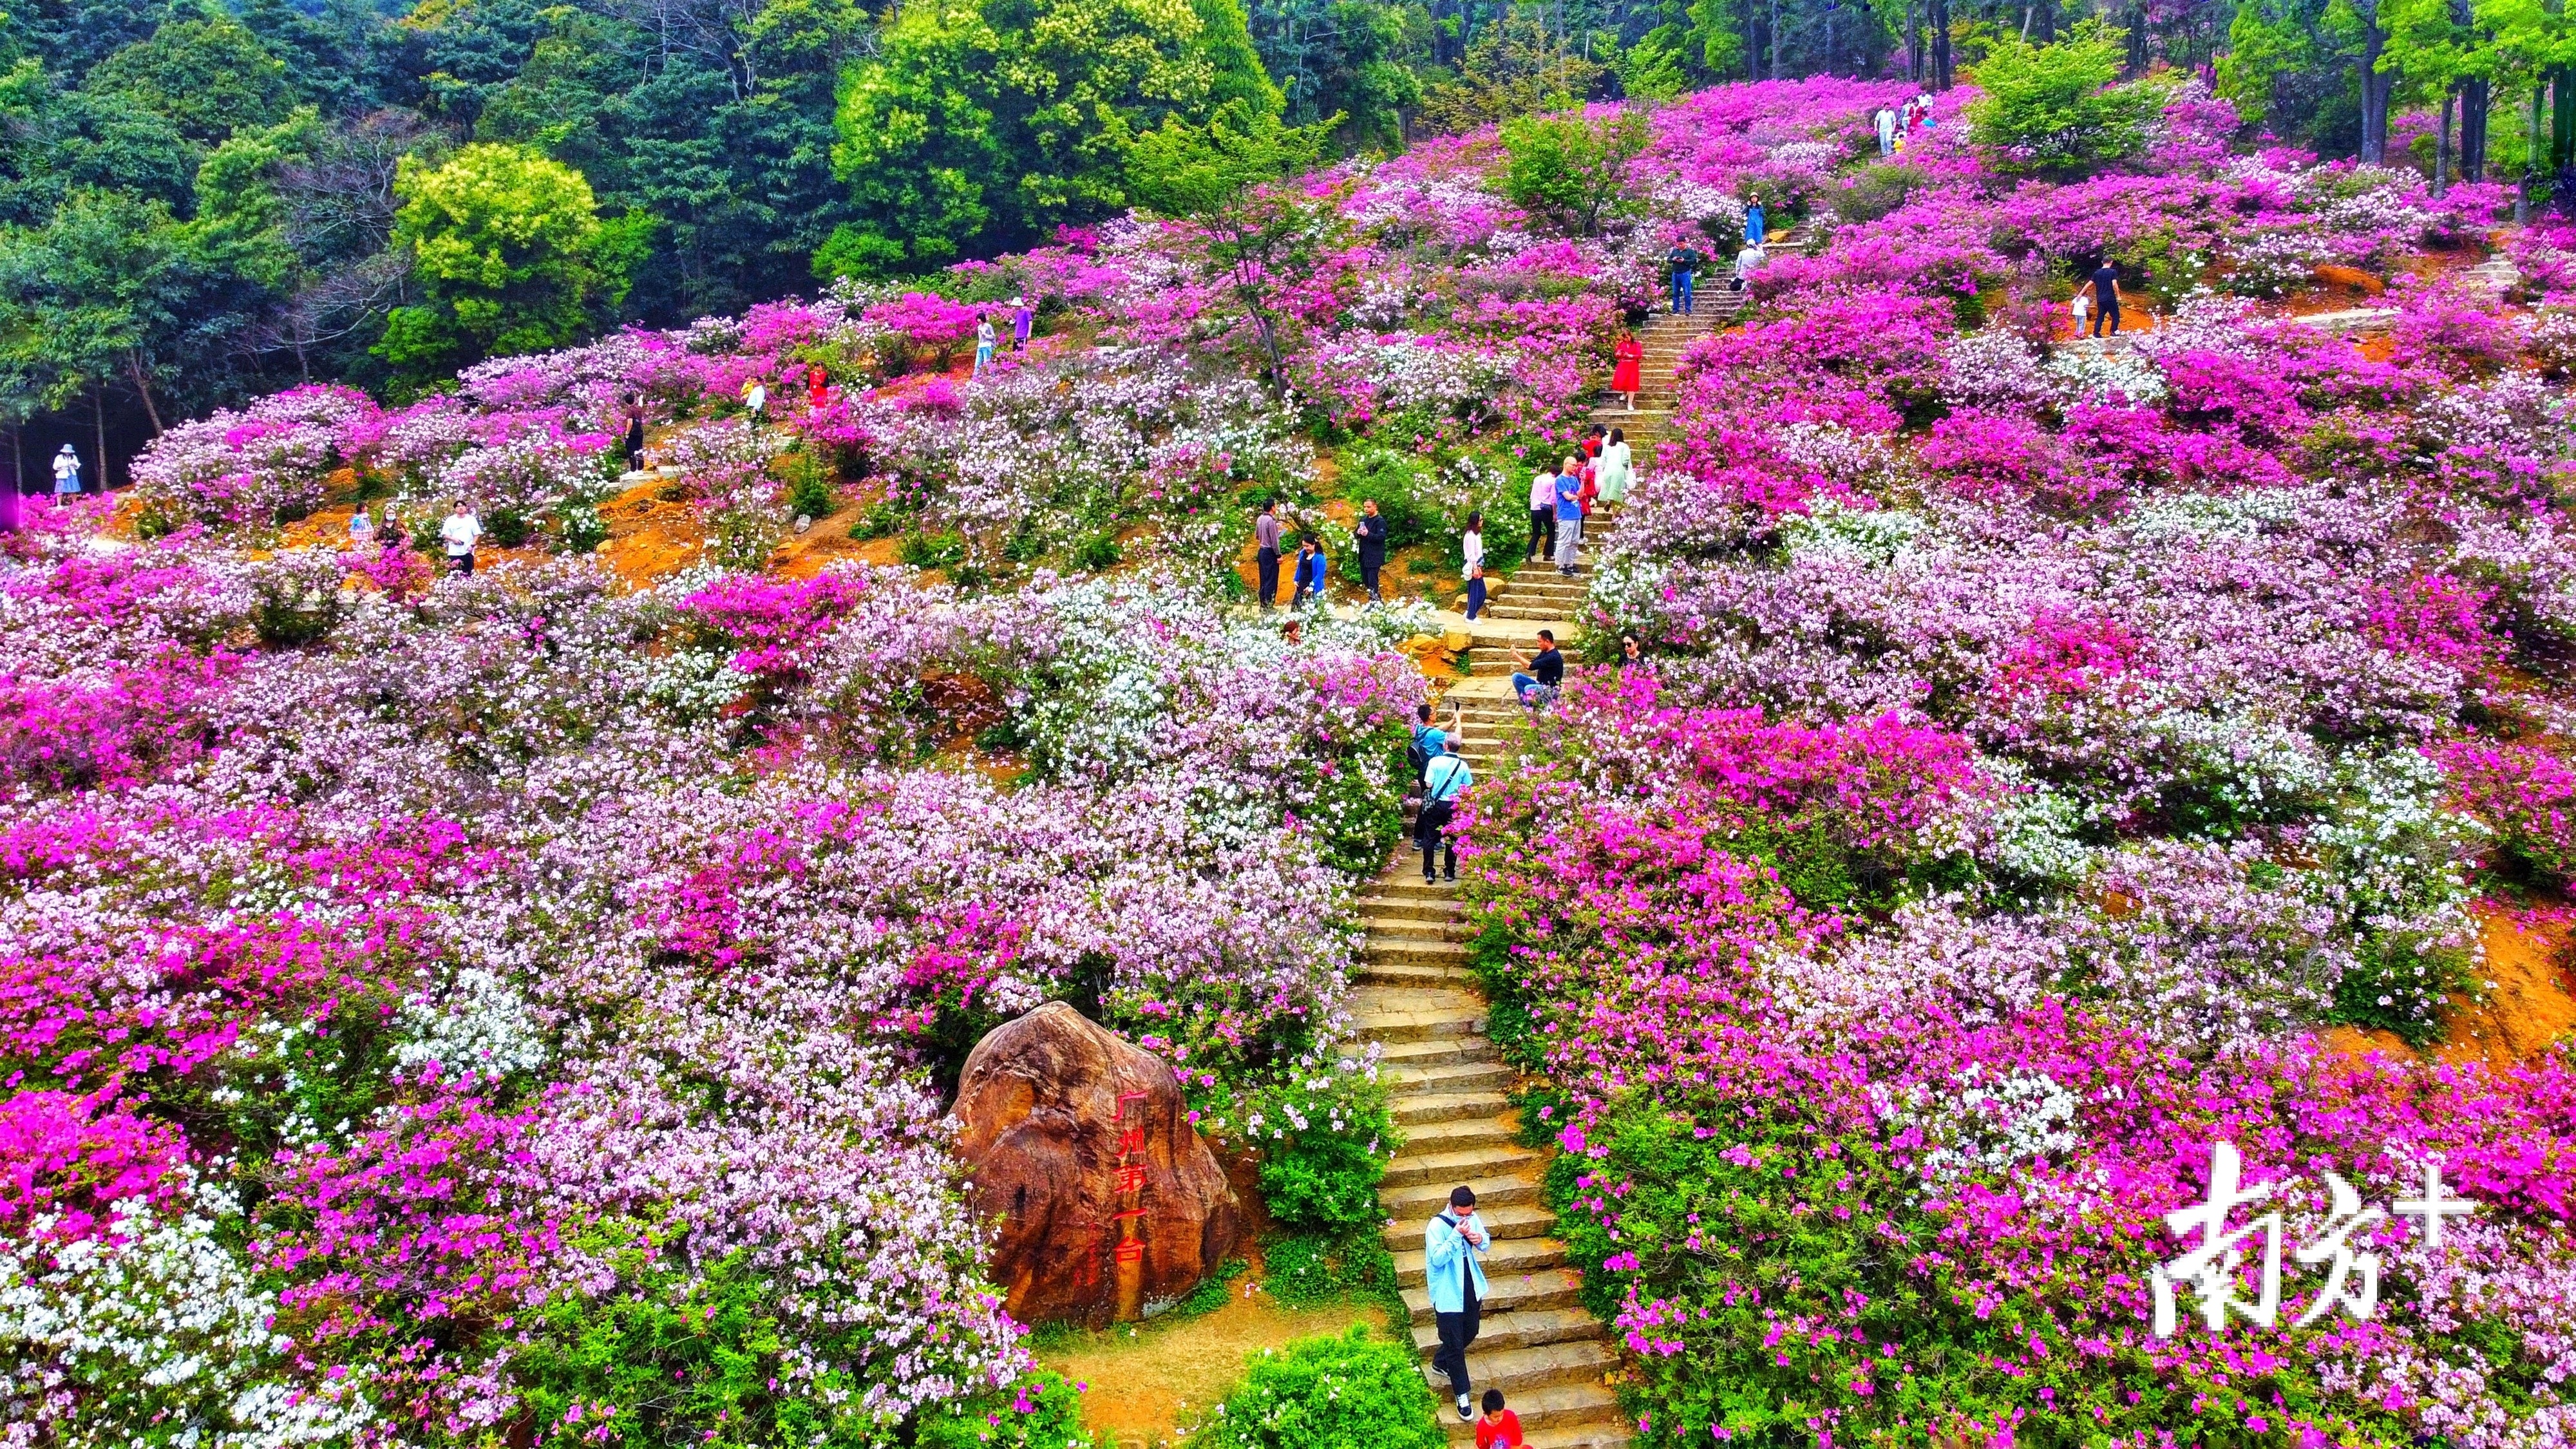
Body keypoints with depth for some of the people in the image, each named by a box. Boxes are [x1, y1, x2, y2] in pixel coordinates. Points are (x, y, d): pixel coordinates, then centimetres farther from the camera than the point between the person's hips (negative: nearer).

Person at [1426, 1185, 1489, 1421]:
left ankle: (1441, 1362, 47)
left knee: (1469, 1334, 23)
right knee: (1455, 1344, 0)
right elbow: (1437, 1259, -28)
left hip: (1471, 1290, 7)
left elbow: (1486, 1246, 8)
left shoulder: (1472, 1219, -5)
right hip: (1448, 1296, -7)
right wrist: (1456, 1234, -36)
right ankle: (1462, 1395, 12)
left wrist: (1480, 1239, -16)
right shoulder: (1437, 1226, -23)